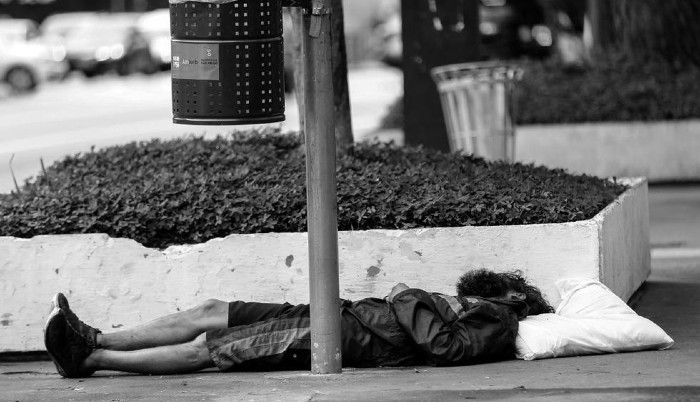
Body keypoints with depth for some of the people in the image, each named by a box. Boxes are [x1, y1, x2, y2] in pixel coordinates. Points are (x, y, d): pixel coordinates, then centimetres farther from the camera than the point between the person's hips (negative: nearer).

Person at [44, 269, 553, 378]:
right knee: (211, 313, 5)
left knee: (204, 349, -11)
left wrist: (411, 301, -12)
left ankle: (92, 357, -6)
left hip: (343, 339, -9)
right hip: (340, 314, 9)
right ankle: (94, 342, 8)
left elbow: (443, 345, -24)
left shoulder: (495, 327, -8)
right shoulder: (473, 309, 19)